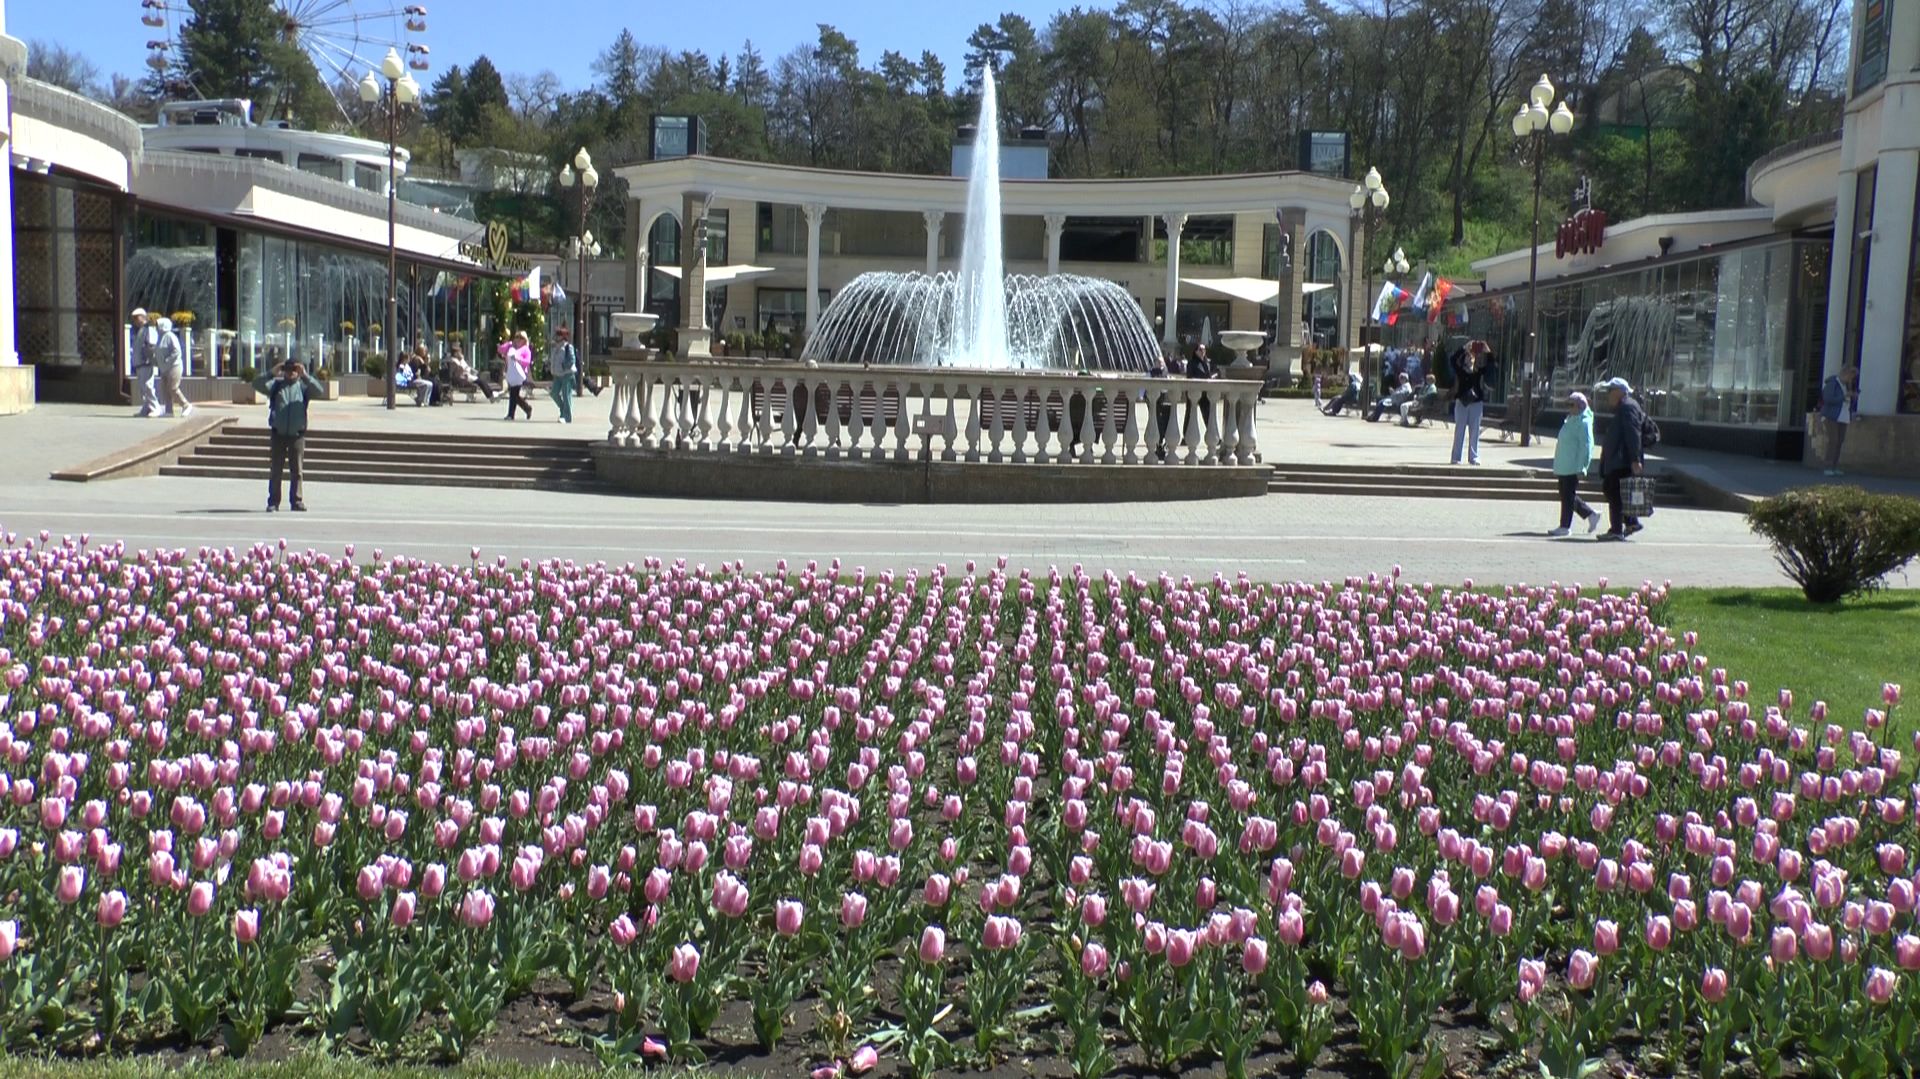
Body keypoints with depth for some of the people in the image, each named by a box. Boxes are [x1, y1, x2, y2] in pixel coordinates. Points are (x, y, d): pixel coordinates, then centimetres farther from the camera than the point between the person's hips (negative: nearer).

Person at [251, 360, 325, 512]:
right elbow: (257, 384, -4)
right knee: (276, 470, 4)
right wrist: (272, 373, -12)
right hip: (278, 434, 1)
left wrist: (305, 376, -16)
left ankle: (297, 501, 8)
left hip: (297, 435, 0)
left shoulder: (303, 386, 5)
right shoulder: (276, 385, 6)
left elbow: (320, 391, -11)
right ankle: (273, 502, 9)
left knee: (297, 471, 2)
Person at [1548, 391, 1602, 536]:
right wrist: (1557, 467, 22)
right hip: (1563, 467, 10)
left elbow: (1586, 446, -17)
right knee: (1566, 496, 14)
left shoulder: (1583, 422, -12)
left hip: (1573, 468, -10)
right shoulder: (1569, 420, 16)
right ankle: (1591, 514, 25)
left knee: (1568, 496, -4)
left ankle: (1565, 526, 1)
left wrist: (1581, 468, -21)